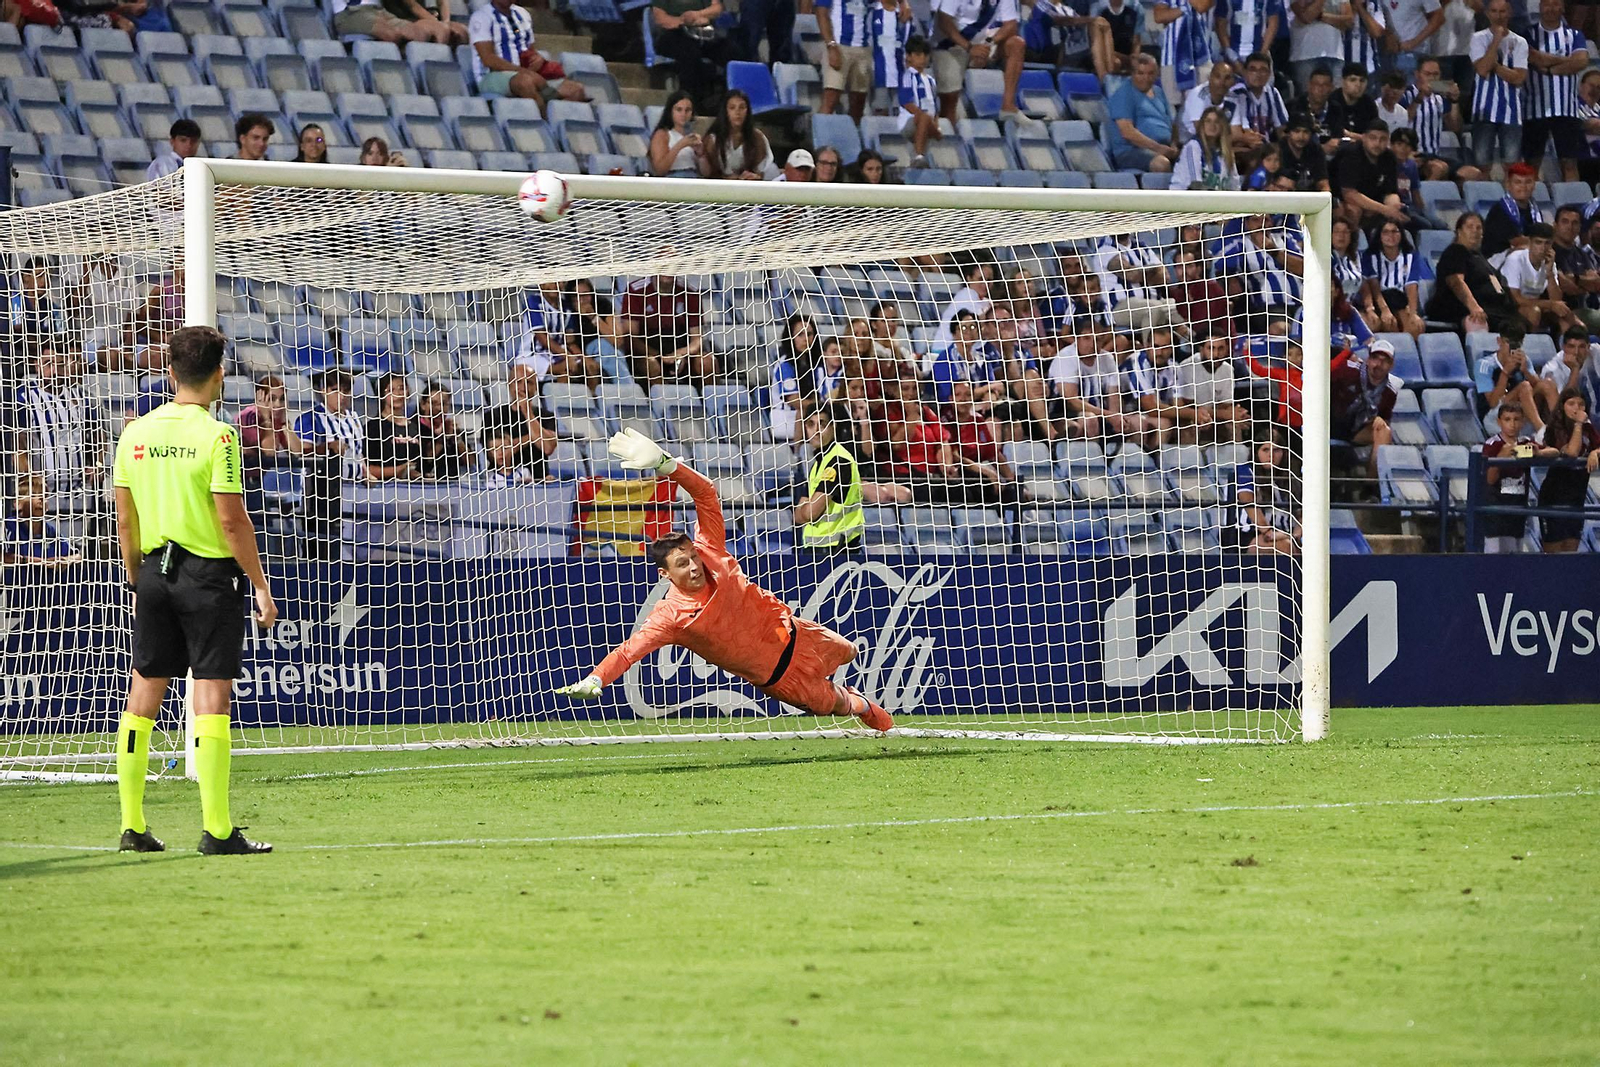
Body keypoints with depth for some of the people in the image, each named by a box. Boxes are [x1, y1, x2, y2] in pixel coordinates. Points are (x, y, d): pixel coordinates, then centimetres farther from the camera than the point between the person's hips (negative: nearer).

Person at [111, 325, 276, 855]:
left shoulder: (136, 433, 5)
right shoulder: (216, 435, -12)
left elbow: (125, 520, 8)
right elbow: (232, 519, -14)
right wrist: (260, 586, -7)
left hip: (155, 570, 6)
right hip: (208, 573, -5)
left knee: (143, 695, 11)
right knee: (211, 698, -5)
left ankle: (132, 826, 13)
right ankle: (217, 831, -6)